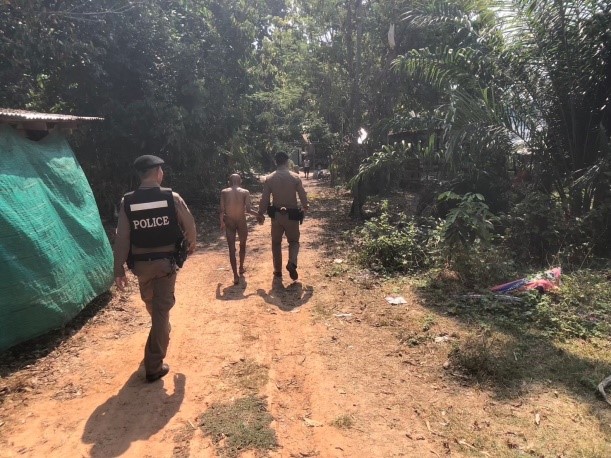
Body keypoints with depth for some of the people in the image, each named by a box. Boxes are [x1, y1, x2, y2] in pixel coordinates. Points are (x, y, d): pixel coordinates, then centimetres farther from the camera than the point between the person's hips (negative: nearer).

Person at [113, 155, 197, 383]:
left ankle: (161, 331, 56)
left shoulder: (127, 202, -8)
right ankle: (154, 366, 3)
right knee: (162, 309, 2)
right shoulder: (172, 198, -12)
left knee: (151, 304, 27)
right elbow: (189, 225, -1)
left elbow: (122, 239, -8)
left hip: (141, 263, 3)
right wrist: (191, 244, 20)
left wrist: (119, 270, -2)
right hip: (166, 261, -2)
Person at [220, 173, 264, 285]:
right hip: (241, 222, 0)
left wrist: (222, 222, 12)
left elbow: (222, 210, -2)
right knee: (242, 245, 23)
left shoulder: (224, 192, 0)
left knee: (232, 249, 4)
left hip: (229, 222, 0)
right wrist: (258, 215, 6)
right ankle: (241, 268, 38)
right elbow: (248, 210, -10)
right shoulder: (245, 192, -3)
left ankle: (236, 276, 0)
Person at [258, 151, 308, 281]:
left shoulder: (269, 179, -5)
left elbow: (264, 199, -4)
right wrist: (304, 209, 15)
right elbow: (303, 196, -3)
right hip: (292, 215, -1)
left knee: (276, 243, 15)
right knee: (294, 241, 14)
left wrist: (260, 214, 10)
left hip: (276, 215, 1)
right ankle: (292, 263, -12)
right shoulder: (295, 177, -7)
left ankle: (278, 271, 19)